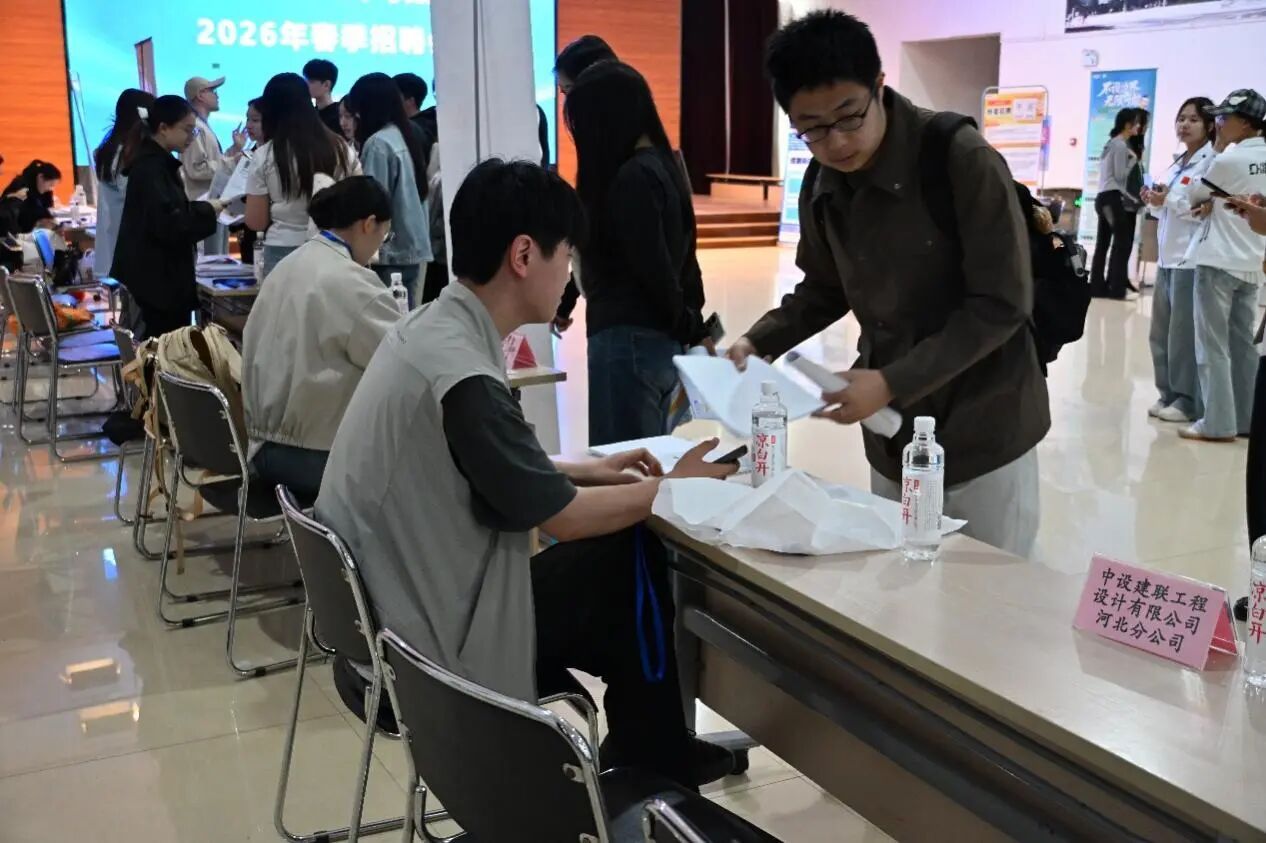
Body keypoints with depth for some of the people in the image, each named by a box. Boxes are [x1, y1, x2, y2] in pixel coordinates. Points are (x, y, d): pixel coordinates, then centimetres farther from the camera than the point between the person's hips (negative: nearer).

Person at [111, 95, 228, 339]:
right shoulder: (150, 167, -14)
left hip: (162, 275, 10)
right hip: (156, 278, -10)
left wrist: (203, 209, 8)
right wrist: (207, 211, -12)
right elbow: (168, 225, -23)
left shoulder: (158, 163, 16)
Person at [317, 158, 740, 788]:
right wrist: (673, 486, -2)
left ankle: (648, 754, 27)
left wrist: (589, 470, 10)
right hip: (437, 647, -9)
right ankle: (650, 771, 19)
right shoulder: (463, 376, -28)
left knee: (617, 544, 14)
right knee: (639, 560, -1)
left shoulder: (428, 328, 1)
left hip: (395, 606, 9)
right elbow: (561, 517, -17)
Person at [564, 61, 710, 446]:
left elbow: (654, 270, -16)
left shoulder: (631, 178, -15)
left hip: (630, 342, -9)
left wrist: (688, 327, -2)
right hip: (660, 340, 9)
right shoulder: (660, 165, 13)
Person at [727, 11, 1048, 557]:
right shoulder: (821, 188, -1)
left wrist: (892, 383, -24)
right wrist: (758, 341, -3)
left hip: (981, 434, -5)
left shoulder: (963, 162, -19)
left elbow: (1001, 305, -19)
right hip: (892, 437, 5)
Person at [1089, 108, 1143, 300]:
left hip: (1104, 197, 10)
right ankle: (1115, 289, -11)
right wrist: (1133, 160, 0)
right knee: (1122, 243, -9)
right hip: (1112, 197, -10)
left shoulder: (1111, 144, 20)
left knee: (1102, 244, 6)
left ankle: (1098, 287, 6)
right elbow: (1120, 176, -13)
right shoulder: (1121, 145, -9)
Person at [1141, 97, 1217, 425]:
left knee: (1185, 333, -5)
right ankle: (1169, 394, 19)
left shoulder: (1212, 162, -8)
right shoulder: (1176, 164, 18)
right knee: (1161, 332, 10)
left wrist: (1169, 199, -19)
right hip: (1167, 256, 8)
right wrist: (1155, 202, 5)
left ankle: (1189, 401, 3)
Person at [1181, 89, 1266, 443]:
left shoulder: (1228, 160, -13)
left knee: (1213, 345, -3)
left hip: (1218, 261, -7)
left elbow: (1194, 195, 0)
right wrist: (1218, 203, 4)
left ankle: (1219, 423, -3)